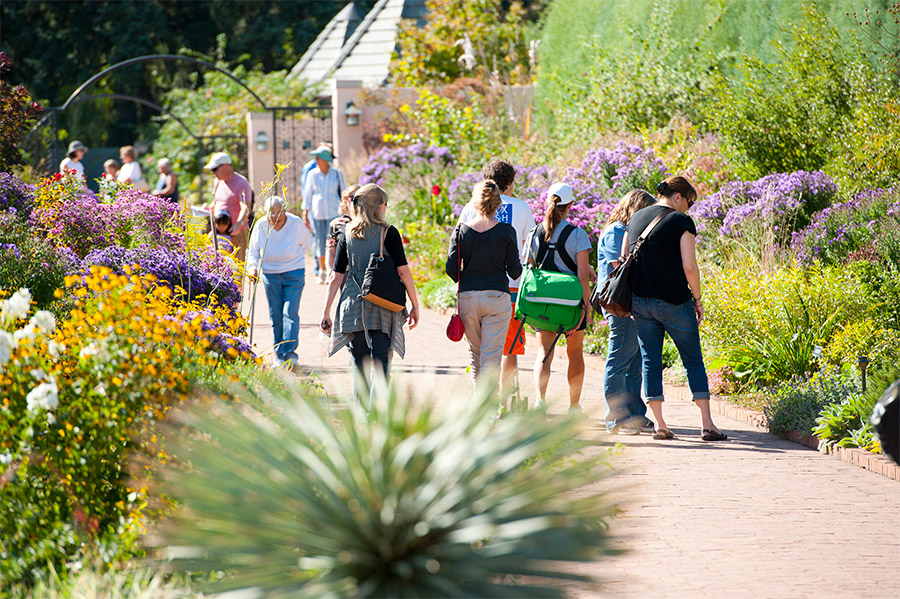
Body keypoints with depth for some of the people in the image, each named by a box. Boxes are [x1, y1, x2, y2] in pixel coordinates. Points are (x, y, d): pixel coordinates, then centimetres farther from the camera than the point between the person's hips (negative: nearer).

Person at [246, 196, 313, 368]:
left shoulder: (296, 224, -9)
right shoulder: (261, 227, -5)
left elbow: (307, 244, 10)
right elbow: (253, 251, 7)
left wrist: (293, 258, 2)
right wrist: (253, 267, -12)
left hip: (294, 274, -2)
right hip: (270, 275, 2)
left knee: (290, 313, -13)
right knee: (275, 316, 3)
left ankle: (290, 352, -15)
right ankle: (280, 356, 12)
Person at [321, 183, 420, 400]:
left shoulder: (347, 235, 5)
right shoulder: (388, 233, -4)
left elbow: (337, 278, 4)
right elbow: (403, 272, -6)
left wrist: (326, 311, 9)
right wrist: (415, 305, 2)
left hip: (353, 307, 3)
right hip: (382, 308, -3)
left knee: (359, 365, 11)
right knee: (381, 362, -1)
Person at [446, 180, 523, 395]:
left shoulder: (462, 230, -1)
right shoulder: (506, 232, -5)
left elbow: (451, 270, -1)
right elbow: (515, 272, -4)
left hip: (468, 297, 2)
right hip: (497, 296, -2)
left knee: (475, 352, 18)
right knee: (492, 356, -2)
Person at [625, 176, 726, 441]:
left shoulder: (636, 218, 9)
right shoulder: (681, 222, -9)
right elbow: (689, 267, -15)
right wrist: (697, 299, -2)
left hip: (640, 300, 5)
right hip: (673, 301, -5)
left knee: (650, 361, 8)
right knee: (693, 361, 3)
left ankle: (660, 425, 4)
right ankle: (707, 424, -1)